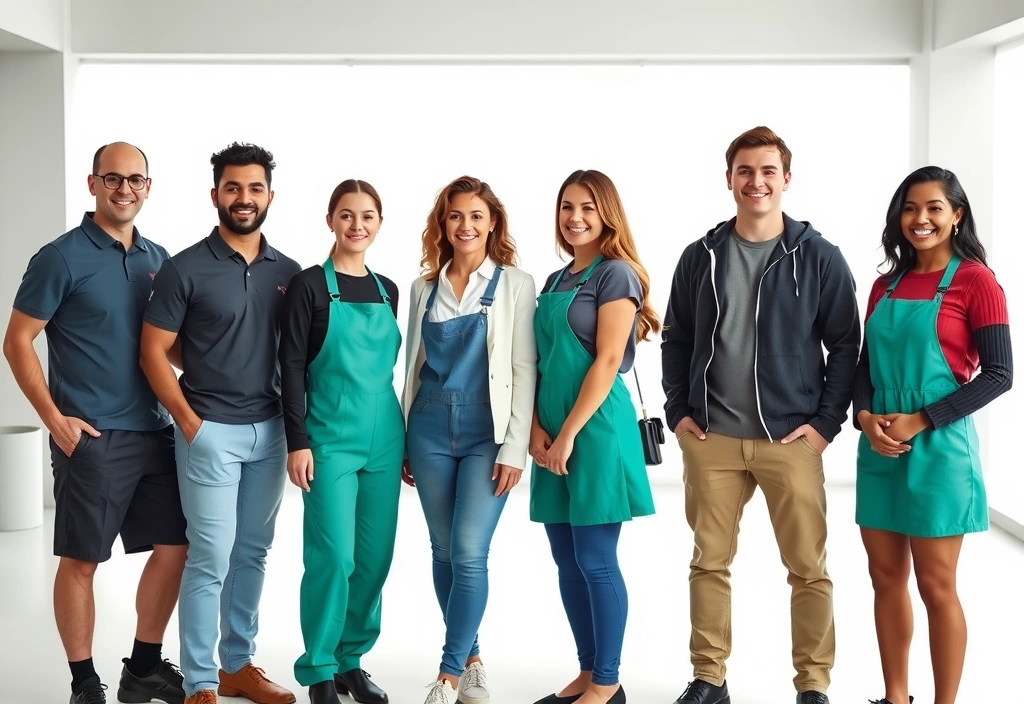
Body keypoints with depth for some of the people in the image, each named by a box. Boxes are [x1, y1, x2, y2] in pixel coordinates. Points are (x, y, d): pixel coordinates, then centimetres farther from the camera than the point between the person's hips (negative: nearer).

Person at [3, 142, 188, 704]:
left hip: (154, 431, 6)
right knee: (81, 560, 3)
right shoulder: (62, 257, -7)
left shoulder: (157, 259, 11)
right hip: (91, 437, -6)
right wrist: (54, 419, -13)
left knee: (174, 547, 8)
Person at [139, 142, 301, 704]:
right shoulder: (185, 269, -6)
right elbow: (153, 353, -5)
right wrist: (190, 422, -10)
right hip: (210, 431, -4)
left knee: (252, 553, 12)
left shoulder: (288, 272, 6)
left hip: (270, 431, 5)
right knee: (211, 557, -4)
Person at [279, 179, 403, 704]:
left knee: (375, 556, 6)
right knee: (333, 556, -7)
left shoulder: (387, 290, 12)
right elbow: (291, 367, -6)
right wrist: (297, 442, -12)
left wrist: (404, 440, 16)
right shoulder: (309, 285, -3)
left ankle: (352, 660, 20)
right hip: (330, 439, -5)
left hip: (384, 440, 5)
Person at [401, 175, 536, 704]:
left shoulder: (515, 285, 0)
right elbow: (413, 366, 14)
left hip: (487, 430, -4)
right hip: (431, 428, 4)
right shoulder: (424, 288, 10)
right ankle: (471, 659, 22)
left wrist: (515, 447, -10)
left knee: (469, 553, -11)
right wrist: (403, 442, 11)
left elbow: (524, 369, -4)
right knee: (444, 552, 8)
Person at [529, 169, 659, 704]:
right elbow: (540, 364, 13)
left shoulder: (616, 274, -6)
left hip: (596, 428, -7)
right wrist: (536, 429, -1)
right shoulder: (554, 283, 16)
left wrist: (568, 435, -16)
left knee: (595, 560, -3)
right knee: (567, 563, 9)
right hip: (553, 434, 7)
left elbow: (606, 362, -13)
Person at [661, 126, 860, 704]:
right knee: (710, 561, 9)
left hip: (792, 439, -2)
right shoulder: (701, 257, 7)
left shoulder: (819, 257, 0)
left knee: (809, 568, 3)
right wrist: (678, 412, 3)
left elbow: (845, 345, 0)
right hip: (710, 439, 2)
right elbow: (675, 340, 12)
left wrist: (827, 422, -7)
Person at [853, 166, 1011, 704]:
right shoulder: (885, 285, 12)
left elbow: (998, 374, -11)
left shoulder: (975, 281, -6)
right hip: (879, 449, 6)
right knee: (886, 577, 10)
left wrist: (920, 421, -16)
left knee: (936, 586, 1)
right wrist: (866, 418, -8)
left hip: (937, 448, -6)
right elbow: (865, 365, 12)